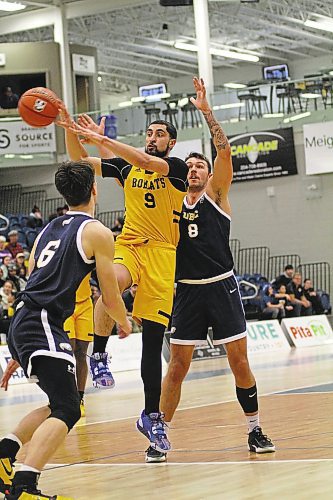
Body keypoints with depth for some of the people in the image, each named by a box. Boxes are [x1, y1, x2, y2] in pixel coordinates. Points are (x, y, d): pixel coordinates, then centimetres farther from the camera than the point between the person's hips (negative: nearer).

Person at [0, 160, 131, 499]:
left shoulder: (49, 230, 22)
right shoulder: (97, 232, 0)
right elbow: (110, 297, 2)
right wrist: (124, 323, 25)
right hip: (42, 327, -8)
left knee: (60, 403, 22)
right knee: (66, 411, -14)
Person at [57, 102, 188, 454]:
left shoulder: (177, 169, 1)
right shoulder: (127, 167, 12)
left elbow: (148, 162, -19)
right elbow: (80, 161, 9)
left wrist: (103, 139, -25)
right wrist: (70, 130, -9)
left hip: (162, 255, -2)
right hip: (128, 246, 2)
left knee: (153, 340, -1)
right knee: (112, 282, -38)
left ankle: (152, 416, 10)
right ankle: (99, 356, -25)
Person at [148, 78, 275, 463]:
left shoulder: (216, 195, 3)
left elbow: (225, 152, -11)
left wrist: (206, 110, -16)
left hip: (221, 287, -2)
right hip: (187, 291, 2)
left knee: (239, 361, 1)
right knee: (177, 366, 0)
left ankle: (254, 429, 13)